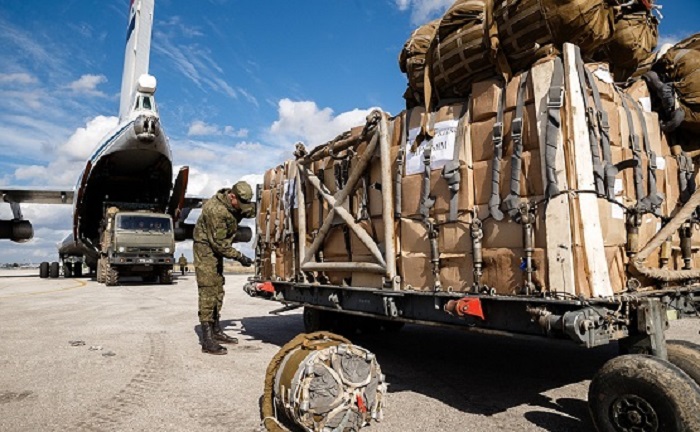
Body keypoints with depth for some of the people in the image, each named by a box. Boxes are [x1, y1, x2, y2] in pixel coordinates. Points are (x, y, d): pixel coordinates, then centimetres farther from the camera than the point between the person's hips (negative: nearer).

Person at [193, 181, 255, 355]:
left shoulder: (234, 203, -3)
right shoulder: (216, 210, -29)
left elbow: (252, 210, 11)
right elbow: (219, 243, -26)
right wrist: (239, 257, -22)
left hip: (216, 249, 10)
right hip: (205, 248, -10)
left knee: (218, 290, 13)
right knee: (208, 292, -12)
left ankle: (216, 331, 25)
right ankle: (207, 341, -9)